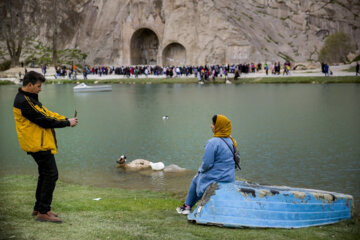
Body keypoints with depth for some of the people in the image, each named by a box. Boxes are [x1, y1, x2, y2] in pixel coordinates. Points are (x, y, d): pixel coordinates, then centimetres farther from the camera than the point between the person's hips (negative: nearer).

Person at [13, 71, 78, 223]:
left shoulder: (29, 99, 16)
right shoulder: (24, 101, -19)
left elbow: (46, 113, 17)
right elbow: (44, 120, -20)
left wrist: (65, 119, 3)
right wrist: (67, 123, -11)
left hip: (40, 143, 11)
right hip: (38, 144, -11)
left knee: (45, 175, 17)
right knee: (51, 174, -10)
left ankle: (39, 208, 26)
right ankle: (43, 212, -7)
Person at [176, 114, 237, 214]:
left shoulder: (213, 142, -22)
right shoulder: (231, 141, 3)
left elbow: (207, 164, -21)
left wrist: (201, 170, 1)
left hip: (216, 178, -7)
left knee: (196, 179, 22)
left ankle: (187, 206, 35)